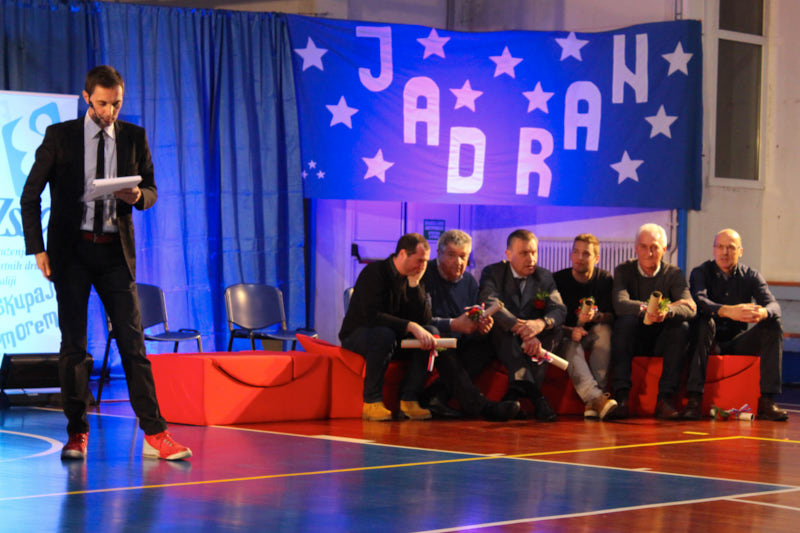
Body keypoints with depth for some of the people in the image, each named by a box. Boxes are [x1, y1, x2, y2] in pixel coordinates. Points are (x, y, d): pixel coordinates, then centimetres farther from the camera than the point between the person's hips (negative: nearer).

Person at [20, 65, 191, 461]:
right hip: (71, 249, -1)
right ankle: (77, 435, 12)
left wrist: (138, 197, -12)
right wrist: (37, 249, -7)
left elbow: (151, 190, 13)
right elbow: (30, 196, 1)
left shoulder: (134, 138, 7)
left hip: (115, 250, 1)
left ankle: (155, 436, -5)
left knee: (133, 342, -3)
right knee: (73, 343, 3)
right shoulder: (60, 136, 0)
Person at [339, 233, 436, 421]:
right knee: (384, 334, -39)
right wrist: (411, 327, -38)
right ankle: (372, 402, -29)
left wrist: (415, 285, -19)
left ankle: (408, 399, -19)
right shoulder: (375, 272, -18)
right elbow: (372, 317, -31)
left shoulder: (414, 278, 1)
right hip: (357, 335, -6)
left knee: (432, 333, -17)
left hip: (389, 336, 6)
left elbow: (424, 319, -8)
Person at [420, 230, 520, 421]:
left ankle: (437, 394, -27)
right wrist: (454, 325, -29)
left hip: (458, 345, 6)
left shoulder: (469, 282, 12)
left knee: (485, 345, -19)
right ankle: (480, 405, -45)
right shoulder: (425, 275, -7)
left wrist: (481, 328, -15)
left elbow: (472, 332, 11)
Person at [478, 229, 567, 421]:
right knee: (500, 324, -34)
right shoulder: (492, 273, -2)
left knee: (552, 327, -26)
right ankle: (532, 392, -54)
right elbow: (490, 304, -23)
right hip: (502, 340, -3)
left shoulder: (544, 277, 9)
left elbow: (559, 309, -8)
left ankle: (517, 391, -38)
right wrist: (523, 331, -39)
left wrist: (540, 324, -35)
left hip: (534, 340, 3)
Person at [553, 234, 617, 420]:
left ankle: (593, 401, -42)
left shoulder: (605, 279, 1)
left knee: (604, 330, -30)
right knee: (571, 346, -35)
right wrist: (570, 331, -30)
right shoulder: (558, 280, -4)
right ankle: (596, 397, -57)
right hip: (565, 337, -2)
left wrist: (596, 317, -30)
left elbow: (611, 316, -7)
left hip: (593, 338, 2)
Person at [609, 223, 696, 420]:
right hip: (633, 339, -1)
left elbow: (690, 308, -17)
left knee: (681, 327, -27)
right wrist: (645, 309, -38)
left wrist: (667, 311, -39)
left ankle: (666, 397, -30)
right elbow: (619, 304, -21)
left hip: (662, 341, 1)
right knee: (625, 320, -31)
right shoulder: (623, 271, -2)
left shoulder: (674, 274, 0)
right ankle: (621, 395, -36)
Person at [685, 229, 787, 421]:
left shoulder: (751, 276, 5)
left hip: (738, 343, 3)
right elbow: (699, 301, -24)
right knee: (705, 321, -33)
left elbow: (773, 305, -12)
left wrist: (763, 313, -38)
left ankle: (767, 402, -25)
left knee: (773, 325, -20)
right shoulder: (701, 273, -2)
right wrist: (728, 311, -44)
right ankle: (695, 399, -40)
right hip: (710, 341, -2)